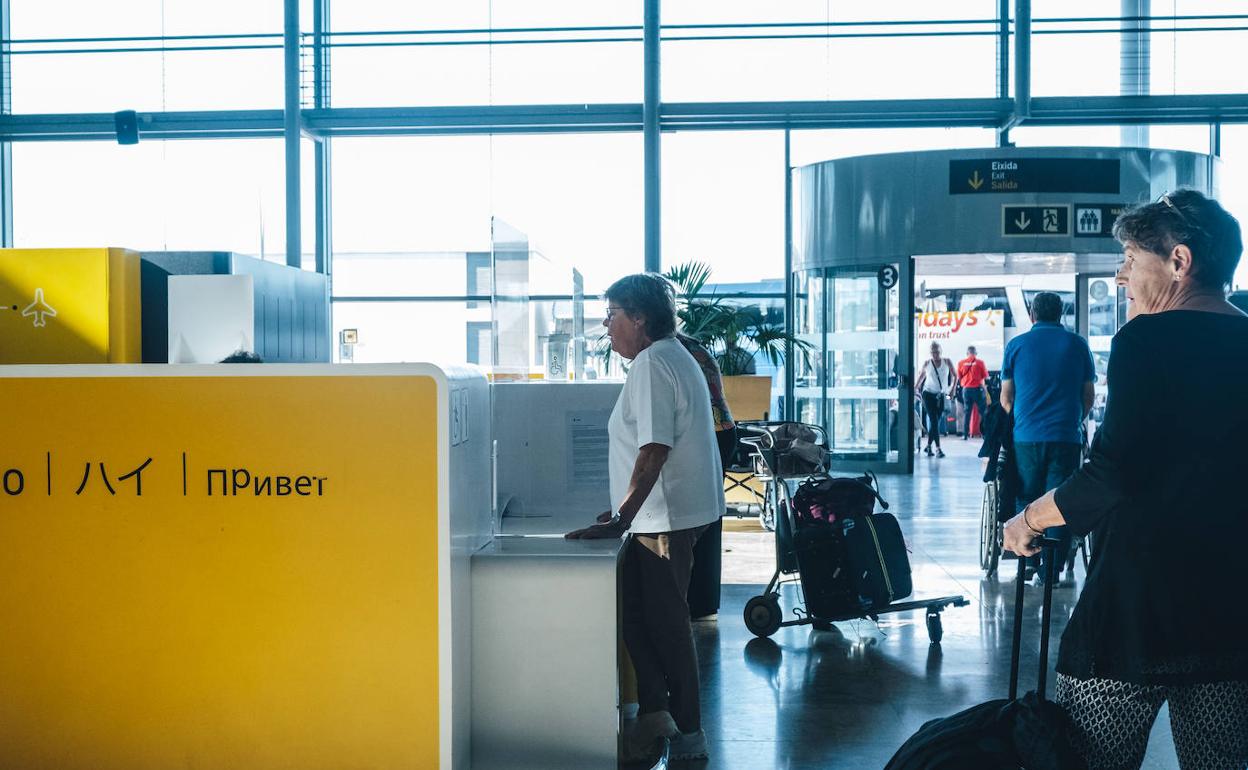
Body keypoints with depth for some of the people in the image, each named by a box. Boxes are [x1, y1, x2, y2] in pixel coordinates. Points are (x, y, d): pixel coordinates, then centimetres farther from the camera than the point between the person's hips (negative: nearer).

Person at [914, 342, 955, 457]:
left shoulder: (946, 362, 0)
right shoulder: (927, 363, -1)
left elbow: (955, 376, 8)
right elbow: (921, 376, 14)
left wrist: (952, 389, -1)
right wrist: (915, 388, 11)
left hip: (941, 396, 2)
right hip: (928, 394, -2)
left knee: (937, 421, 5)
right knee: (934, 421, -11)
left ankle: (929, 445, 21)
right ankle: (938, 448, -14)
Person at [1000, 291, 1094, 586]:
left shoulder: (1016, 345, 5)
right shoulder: (1077, 345, 5)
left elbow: (1006, 398, 7)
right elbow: (1088, 396, 9)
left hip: (1026, 437, 1)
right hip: (1066, 437, 0)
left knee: (1028, 502, 10)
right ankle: (1051, 570, 1)